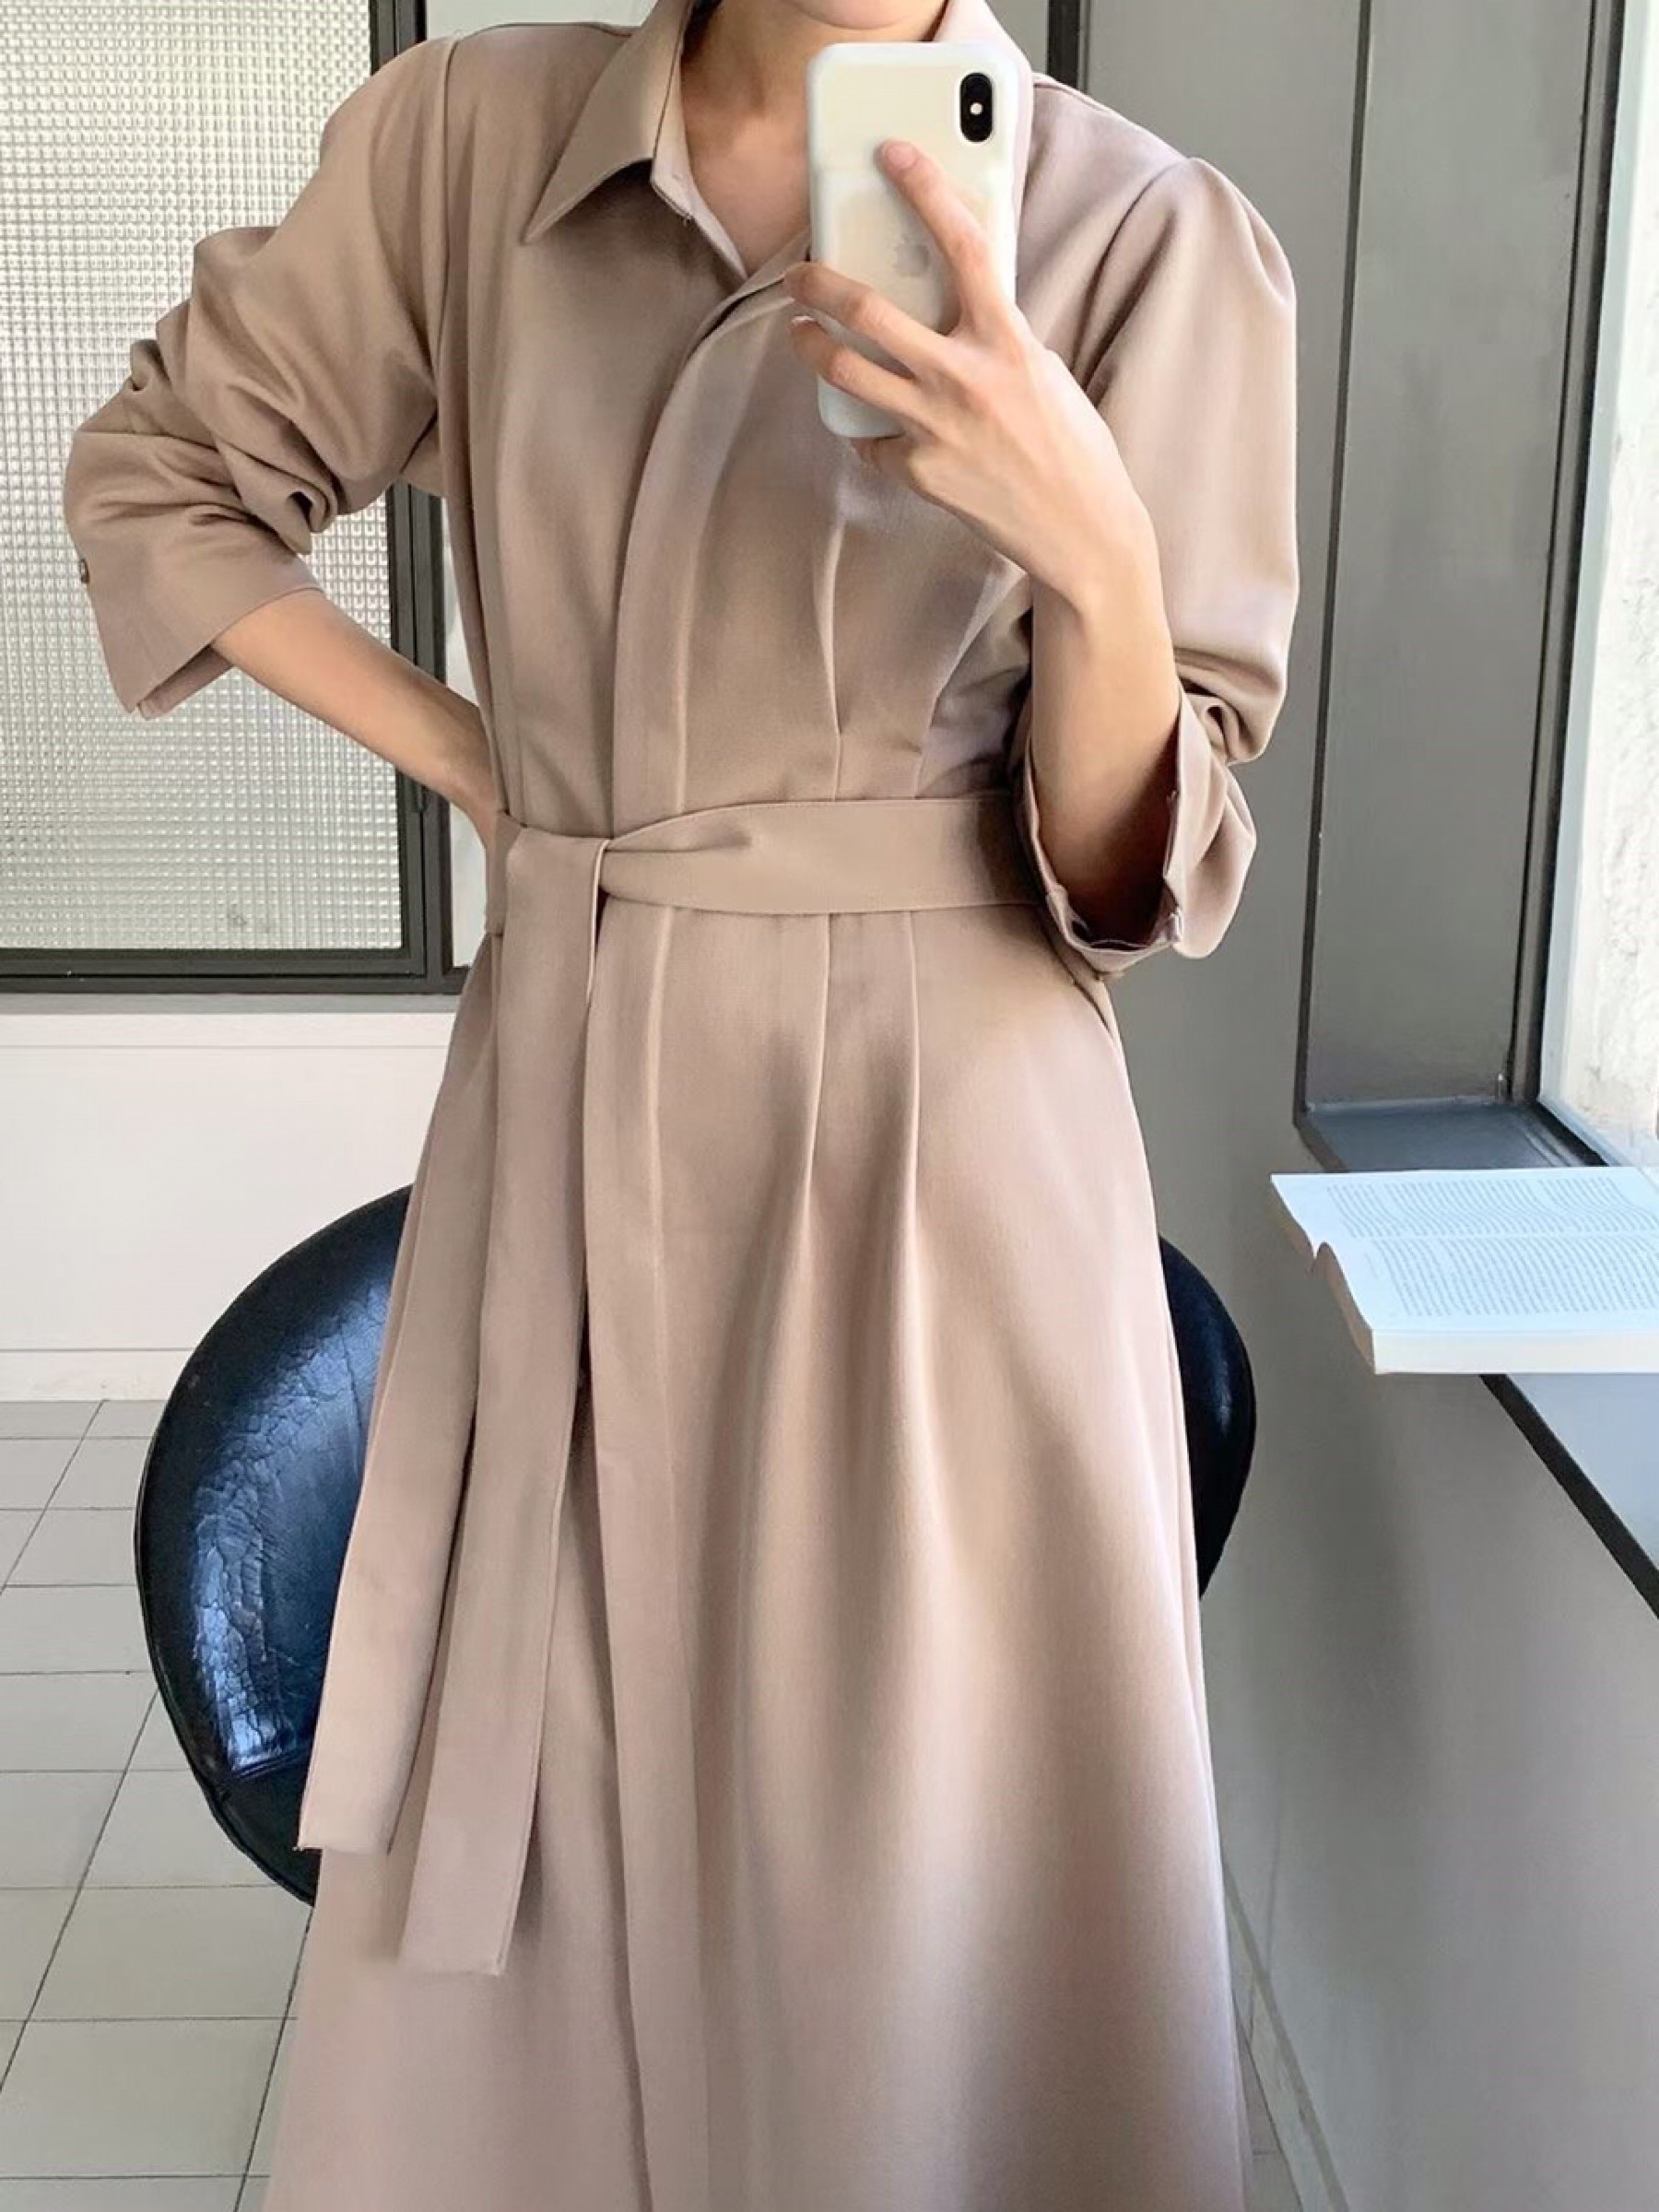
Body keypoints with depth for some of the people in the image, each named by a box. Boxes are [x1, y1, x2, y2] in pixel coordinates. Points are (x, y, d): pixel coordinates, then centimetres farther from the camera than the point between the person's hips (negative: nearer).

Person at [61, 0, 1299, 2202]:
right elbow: (159, 478, 15)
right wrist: (479, 768, 6)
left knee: (915, 1890, 8)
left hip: (938, 1135, -2)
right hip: (563, 1107, 3)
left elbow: (1127, 879, -8)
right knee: (520, 1844, 15)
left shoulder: (1152, 239, -6)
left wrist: (1096, 553, -27)